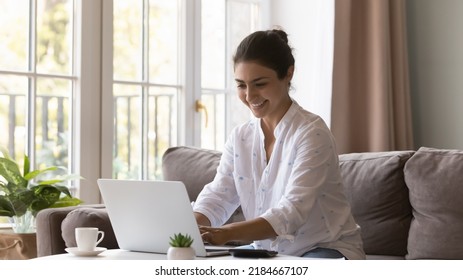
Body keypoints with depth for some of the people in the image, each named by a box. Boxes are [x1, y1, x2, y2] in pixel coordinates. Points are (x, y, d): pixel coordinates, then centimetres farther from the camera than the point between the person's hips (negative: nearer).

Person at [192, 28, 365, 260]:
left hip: (326, 250, -5)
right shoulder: (240, 137, 5)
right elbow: (217, 197, -4)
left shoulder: (312, 133, -15)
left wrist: (227, 233, -41)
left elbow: (292, 212, -26)